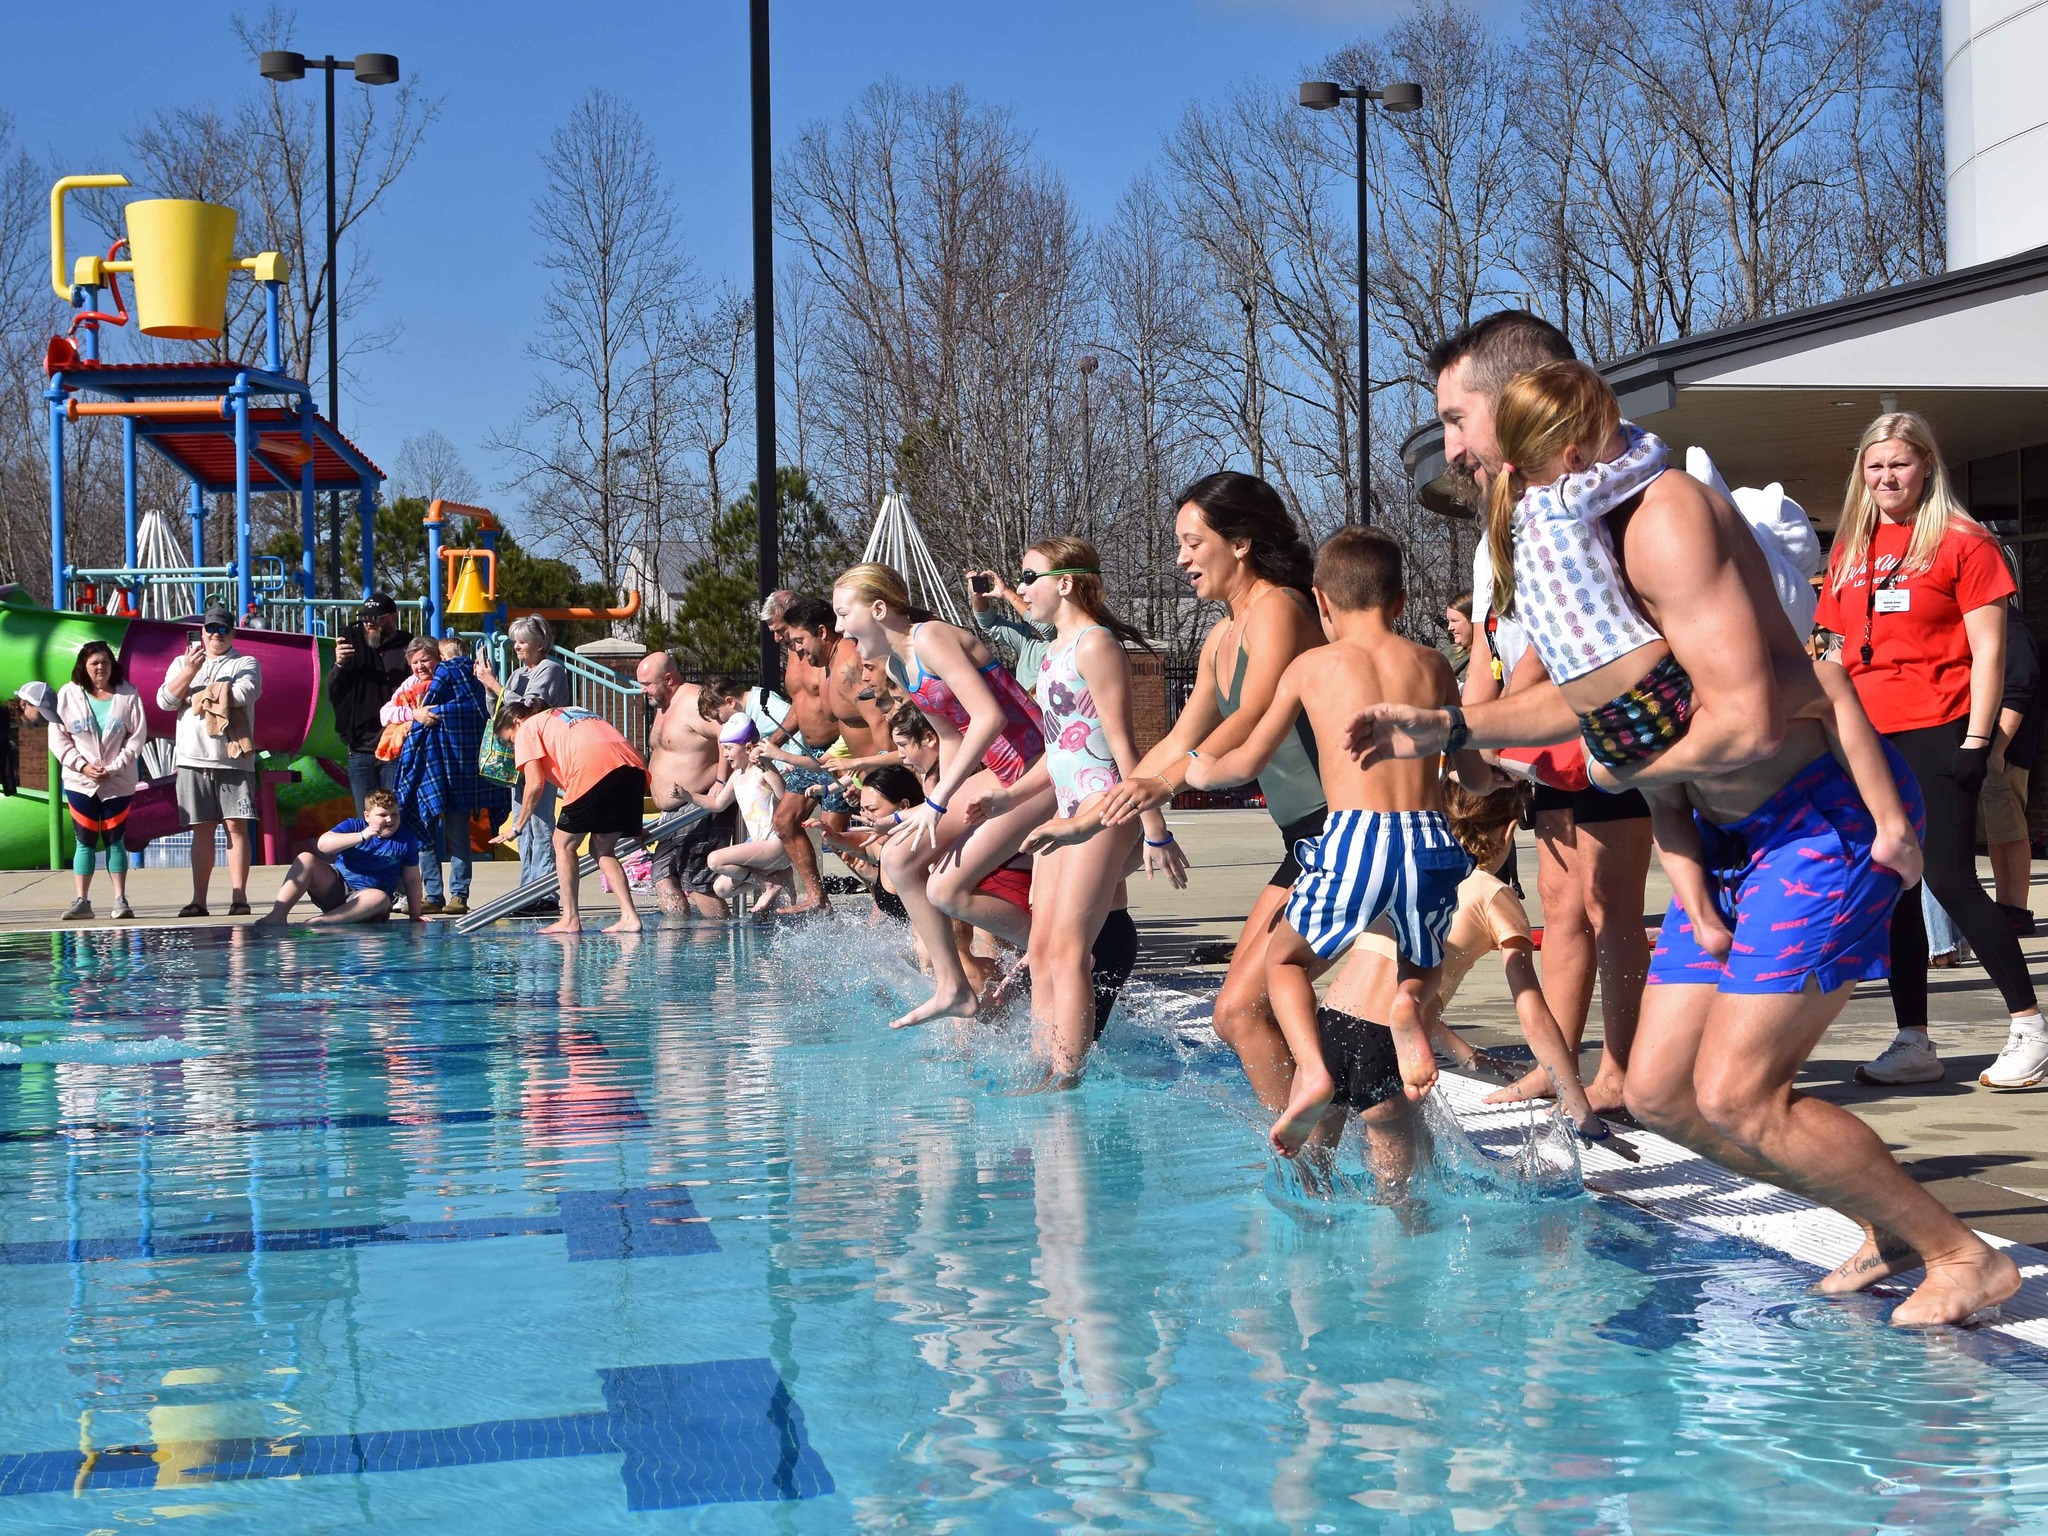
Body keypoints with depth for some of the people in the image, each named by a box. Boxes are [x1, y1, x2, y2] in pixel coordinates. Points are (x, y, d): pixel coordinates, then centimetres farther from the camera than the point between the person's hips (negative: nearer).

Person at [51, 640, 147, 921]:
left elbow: (137, 736, -4)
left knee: (115, 841, 3)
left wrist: (114, 768, -12)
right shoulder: (68, 694, 0)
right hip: (80, 782, 1)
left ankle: (120, 899, 5)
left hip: (119, 782, 0)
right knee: (85, 841, 1)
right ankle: (81, 900, 3)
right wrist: (82, 765, -12)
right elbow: (58, 737, -1)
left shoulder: (127, 694, -2)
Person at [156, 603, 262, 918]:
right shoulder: (182, 663, 18)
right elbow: (165, 700, 4)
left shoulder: (246, 664, 9)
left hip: (234, 758, -2)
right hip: (193, 759, 2)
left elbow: (245, 694, -12)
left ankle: (238, 896, -7)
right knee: (202, 830, 3)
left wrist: (199, 694, -3)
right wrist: (190, 671, -9)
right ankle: (198, 900, 3)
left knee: (236, 825, -7)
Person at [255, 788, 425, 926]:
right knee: (306, 859, -21)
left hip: (364, 897, -1)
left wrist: (415, 915, 1)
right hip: (335, 888, 1)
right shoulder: (354, 826, 1)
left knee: (380, 898, -38)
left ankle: (320, 922, -45)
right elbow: (322, 844, -17)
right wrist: (361, 836, -23)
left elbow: (412, 880, 7)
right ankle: (278, 915, -32)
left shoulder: (407, 839, 3)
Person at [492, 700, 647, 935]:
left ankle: (570, 920, 9)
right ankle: (629, 916, 5)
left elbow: (535, 784, 5)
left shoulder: (527, 729, 18)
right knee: (602, 848, 17)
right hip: (634, 767, 7)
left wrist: (517, 828, 17)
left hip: (594, 769, -6)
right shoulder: (574, 715, 37)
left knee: (564, 843, 11)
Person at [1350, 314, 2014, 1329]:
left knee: (1734, 1095, -15)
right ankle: (1889, 1227, 19)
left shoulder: (1661, 513, -23)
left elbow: (1744, 723, -29)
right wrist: (1446, 729, 14)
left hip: (1828, 815, -10)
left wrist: (1625, 769, -12)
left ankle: (1964, 1256, 2)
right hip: (1736, 832, 10)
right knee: (1659, 1092, 6)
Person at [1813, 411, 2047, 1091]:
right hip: (1869, 740, 6)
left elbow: (1988, 649, -6)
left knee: (1949, 880, -9)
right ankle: (1913, 1044, 12)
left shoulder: (1961, 541, -2)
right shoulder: (1850, 551, 14)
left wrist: (1977, 740, -12)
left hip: (1938, 732, -6)